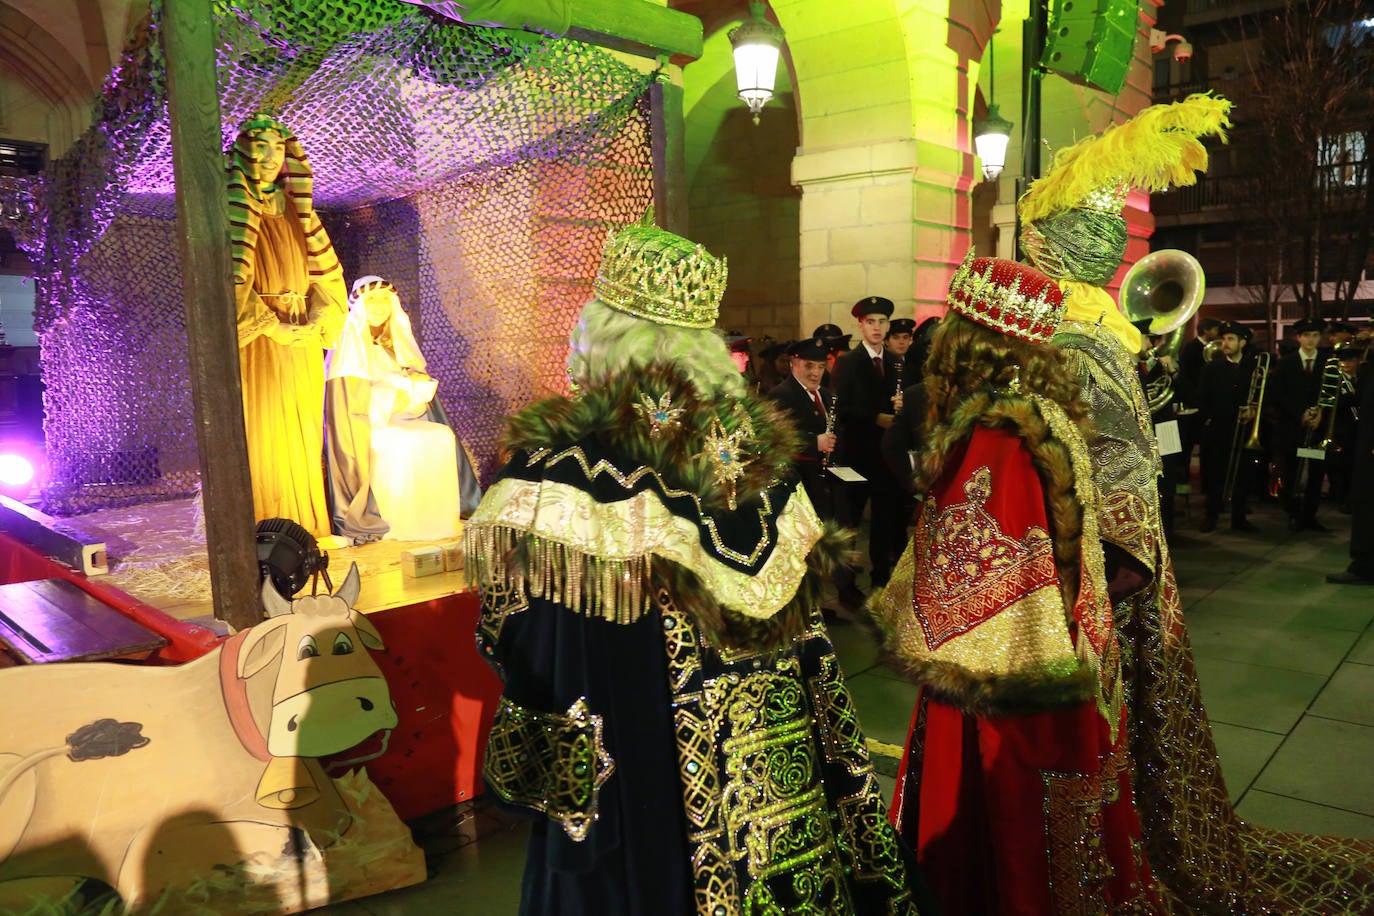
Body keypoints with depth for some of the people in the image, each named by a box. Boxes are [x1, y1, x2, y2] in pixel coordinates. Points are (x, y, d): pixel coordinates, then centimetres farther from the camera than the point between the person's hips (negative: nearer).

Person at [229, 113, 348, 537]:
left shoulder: (294, 208, 14)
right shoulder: (234, 210, -3)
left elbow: (323, 267, 11)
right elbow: (232, 278, -12)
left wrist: (318, 319, -4)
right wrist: (270, 325, -18)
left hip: (301, 339, 5)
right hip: (257, 340, -5)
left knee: (303, 430, 7)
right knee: (262, 431, -4)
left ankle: (306, 520, 16)